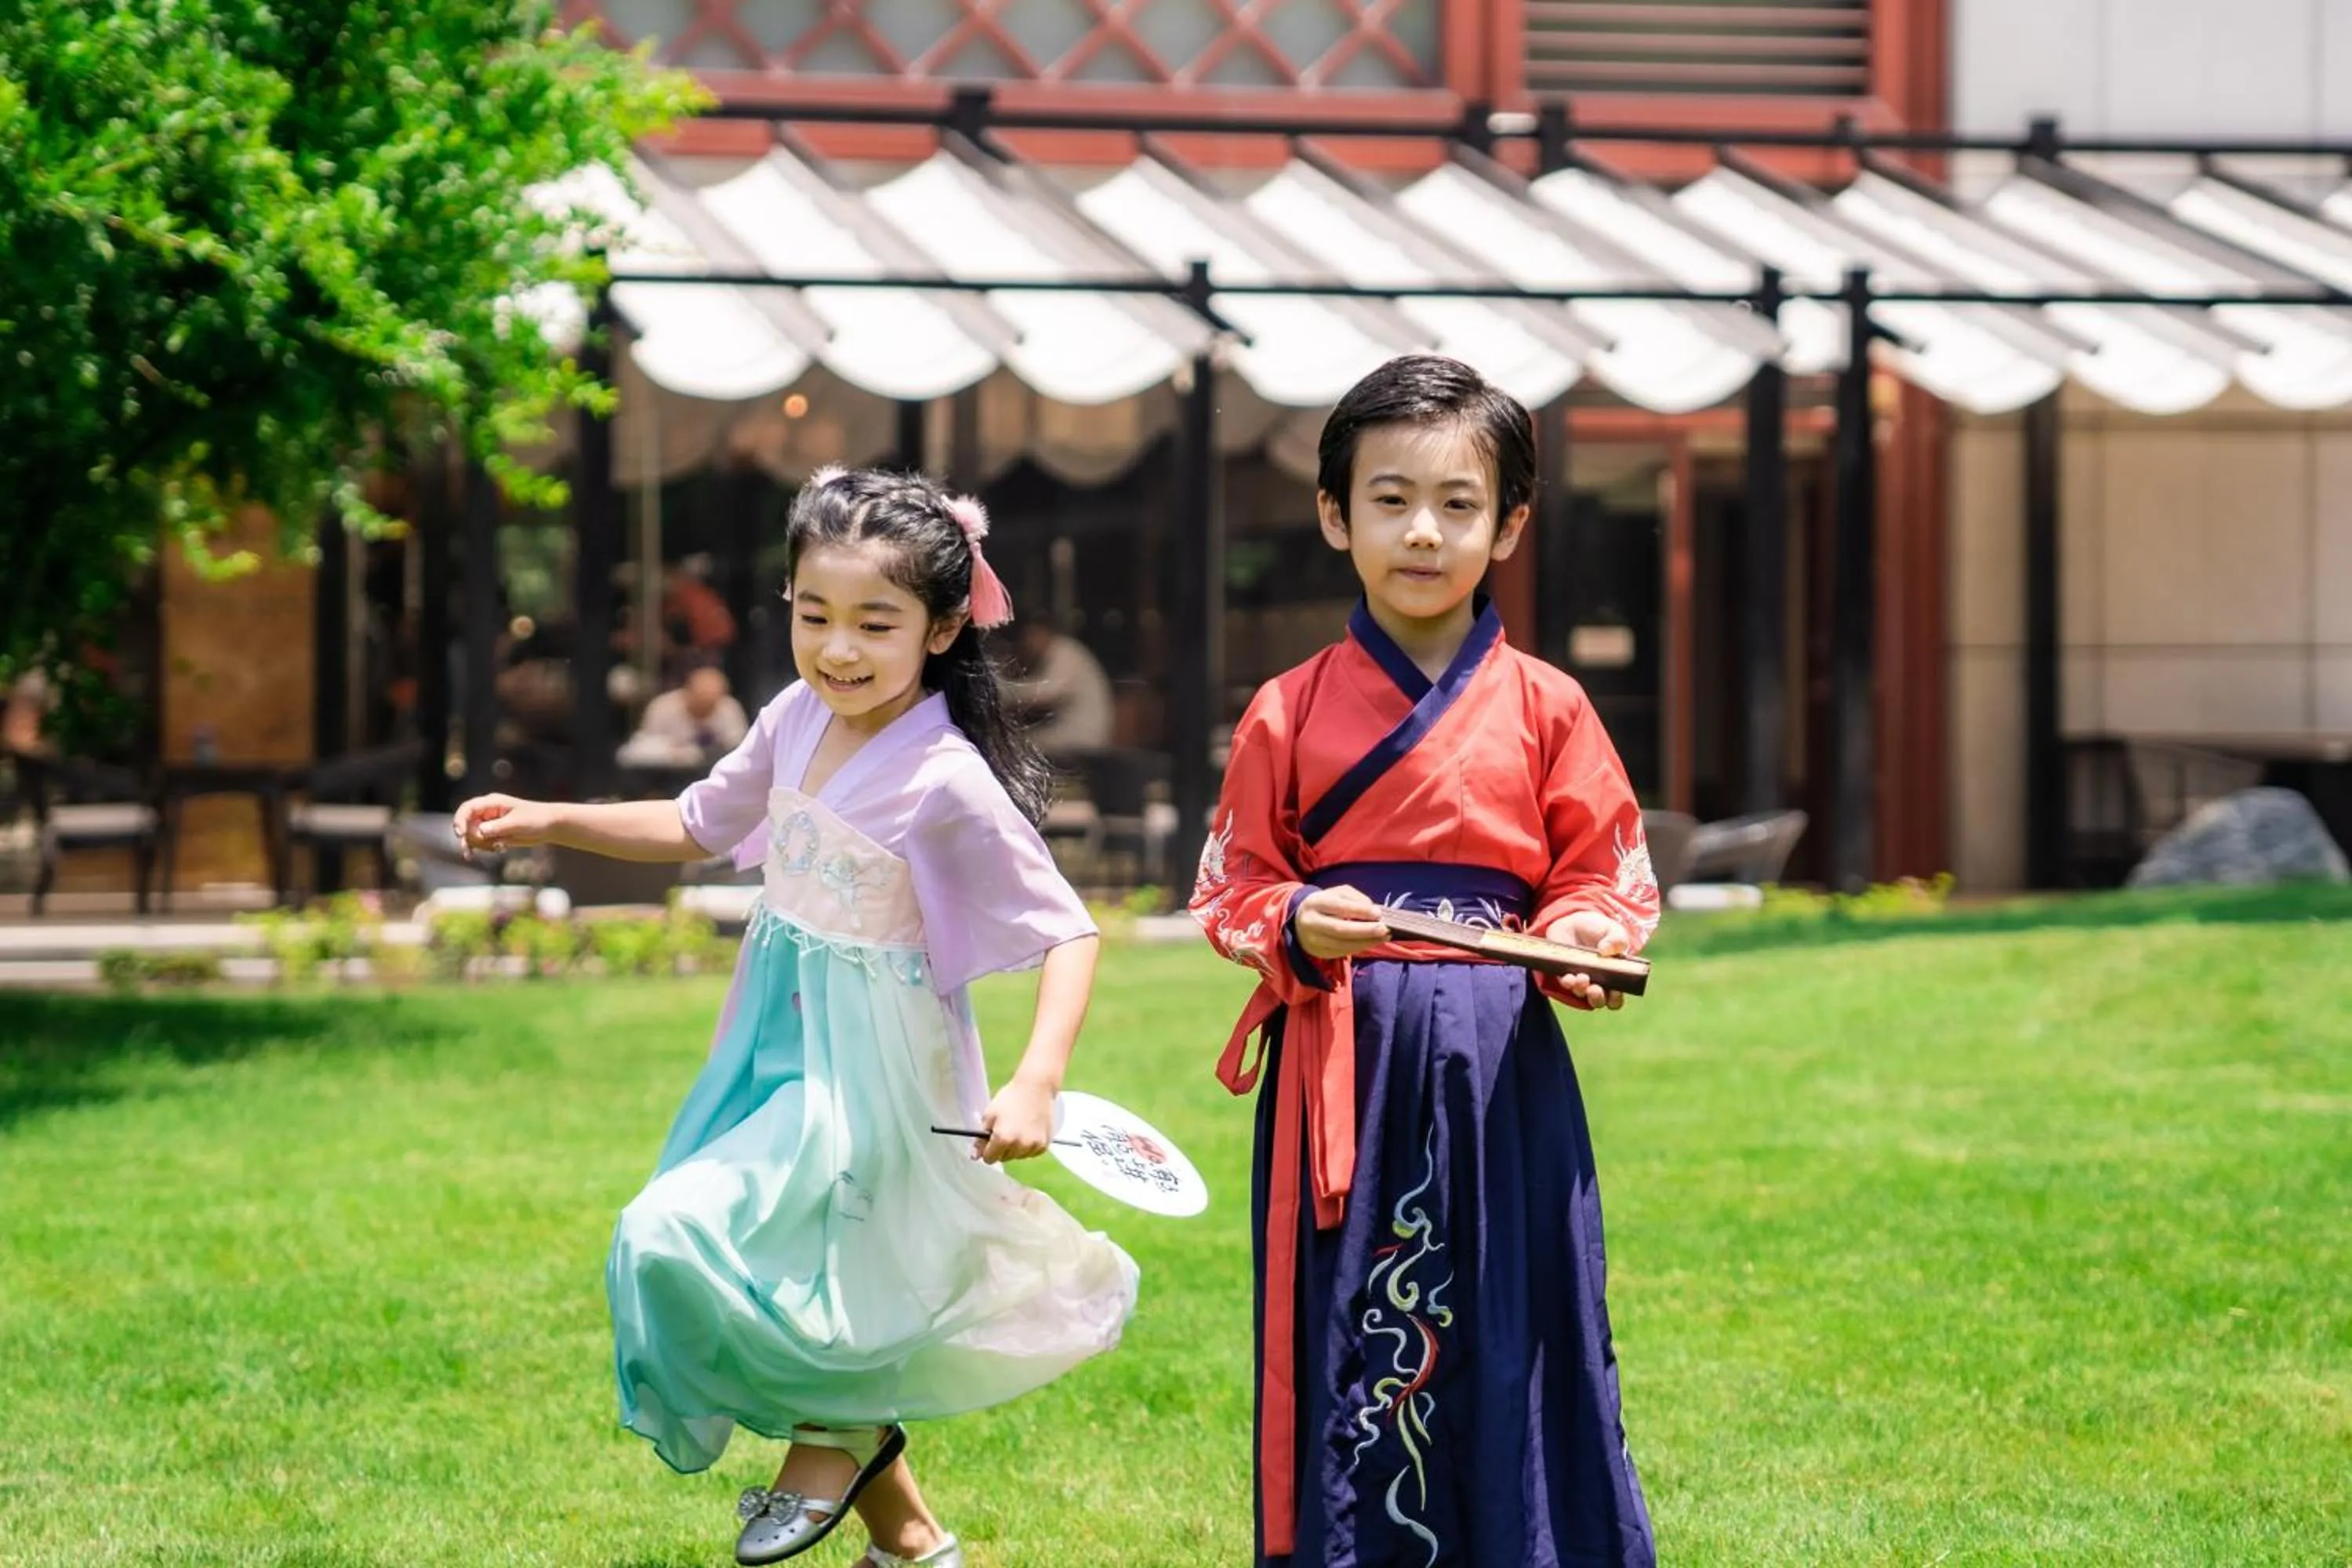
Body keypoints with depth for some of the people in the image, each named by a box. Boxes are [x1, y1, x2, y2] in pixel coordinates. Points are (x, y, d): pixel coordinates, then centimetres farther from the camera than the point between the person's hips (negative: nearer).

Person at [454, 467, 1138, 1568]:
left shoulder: (949, 783, -21)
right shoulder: (798, 722, -1)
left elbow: (1068, 935, -19)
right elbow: (697, 827, 17)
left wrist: (1036, 1084, -32)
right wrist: (547, 823, 9)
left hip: (865, 1072, -8)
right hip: (778, 1046, 8)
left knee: (682, 1239, -19)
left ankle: (832, 1431, 8)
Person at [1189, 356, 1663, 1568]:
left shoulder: (1545, 711, 5)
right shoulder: (1288, 717, 5)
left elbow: (1614, 877, 8)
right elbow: (1233, 890, 8)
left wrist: (1581, 934, -14)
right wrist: (1296, 928, -13)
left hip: (1501, 1067, 0)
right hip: (1341, 1066, 0)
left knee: (1509, 1337, 0)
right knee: (1344, 1340, 2)